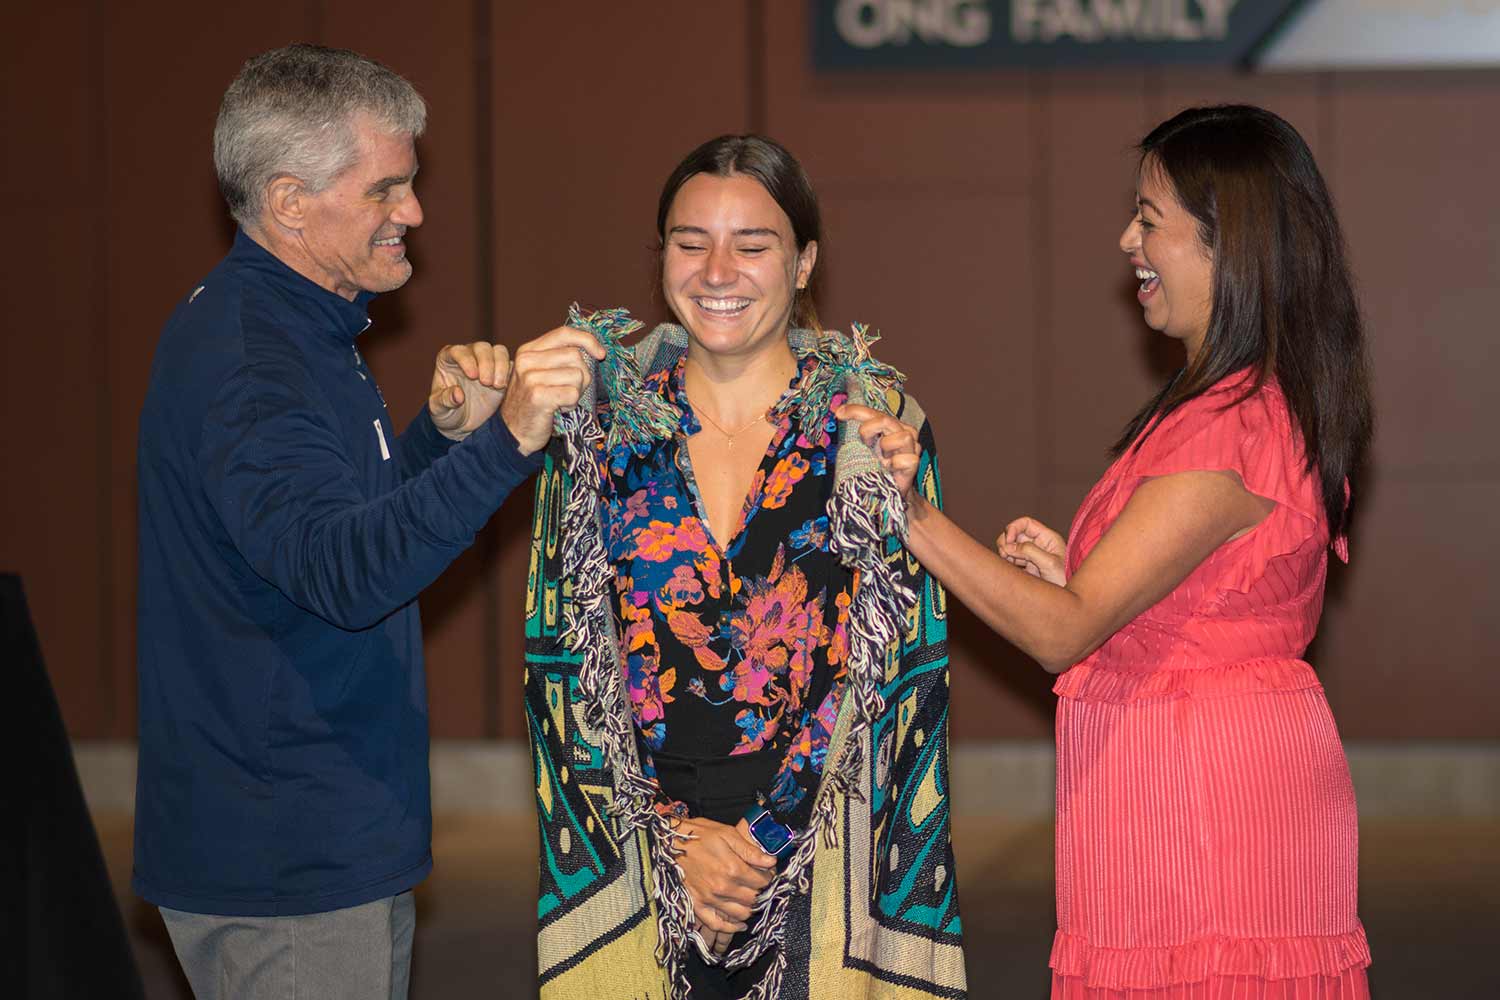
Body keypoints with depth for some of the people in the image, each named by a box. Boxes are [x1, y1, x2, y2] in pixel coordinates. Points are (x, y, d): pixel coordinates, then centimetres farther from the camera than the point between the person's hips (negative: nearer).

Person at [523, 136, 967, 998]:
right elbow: (561, 661, 2)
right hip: (632, 858, 2)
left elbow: (907, 662, -4)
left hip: (823, 859, -1)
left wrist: (765, 838, -11)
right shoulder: (598, 426, 5)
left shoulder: (876, 426, -1)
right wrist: (678, 838, -8)